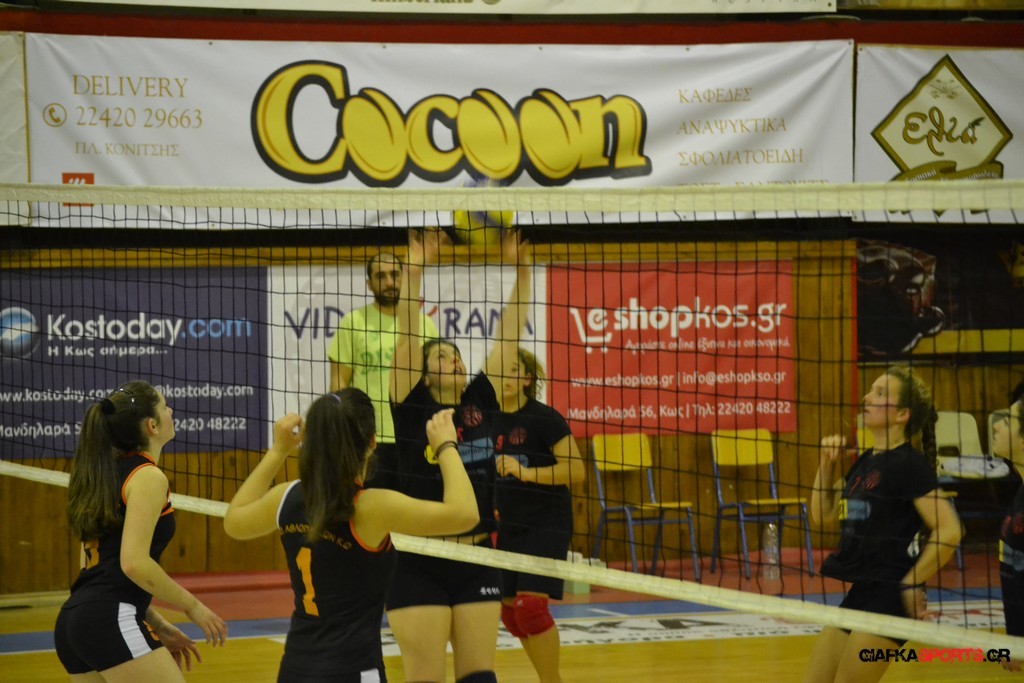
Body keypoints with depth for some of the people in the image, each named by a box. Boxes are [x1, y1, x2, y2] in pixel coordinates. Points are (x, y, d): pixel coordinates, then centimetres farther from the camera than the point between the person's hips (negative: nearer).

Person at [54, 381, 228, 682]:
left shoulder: (109, 473, 19)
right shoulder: (147, 477, -7)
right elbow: (134, 563, -17)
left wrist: (156, 625, 20)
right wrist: (191, 605, -6)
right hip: (111, 621, -9)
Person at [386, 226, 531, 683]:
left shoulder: (482, 402, 6)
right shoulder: (413, 407, -3)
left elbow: (508, 334, 3)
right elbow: (406, 335, -12)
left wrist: (521, 269, -5)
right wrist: (415, 268, -19)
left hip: (476, 560, 4)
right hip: (418, 566, -4)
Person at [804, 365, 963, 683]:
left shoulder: (909, 464, -13)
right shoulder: (865, 461, 13)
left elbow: (949, 532, -20)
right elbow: (822, 515, 22)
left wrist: (911, 584, -14)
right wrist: (826, 464, 9)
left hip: (890, 595, -9)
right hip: (859, 591, 9)